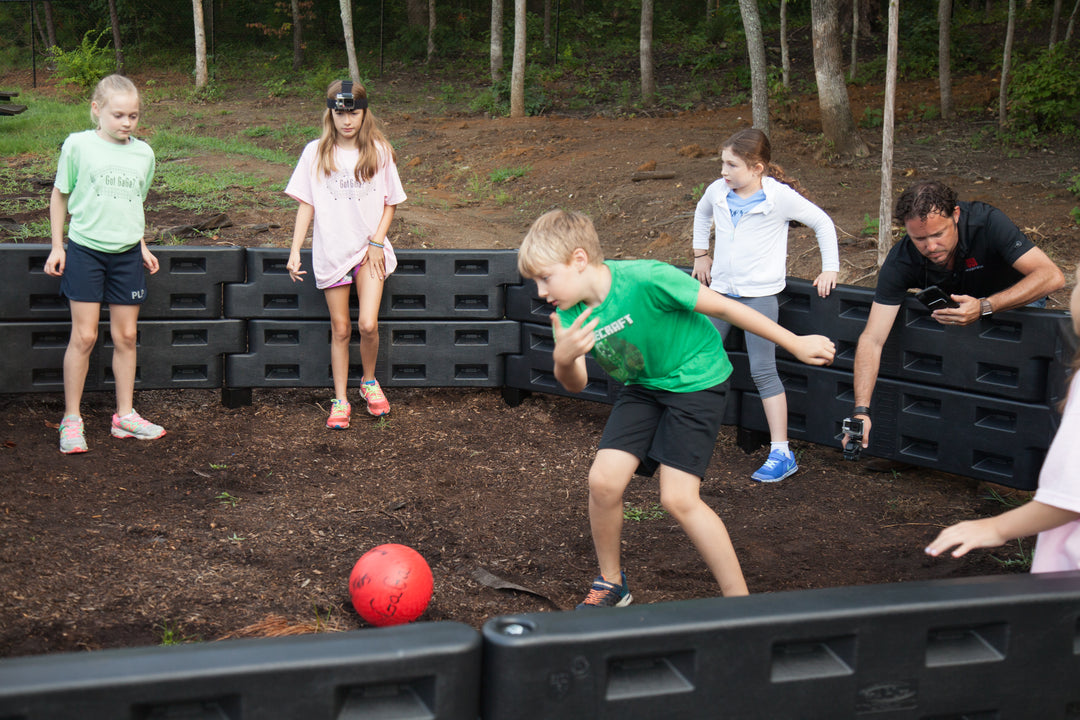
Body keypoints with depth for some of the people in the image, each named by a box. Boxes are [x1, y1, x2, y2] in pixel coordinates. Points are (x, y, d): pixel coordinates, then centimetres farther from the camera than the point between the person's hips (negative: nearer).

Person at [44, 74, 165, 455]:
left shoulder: (143, 153, 4)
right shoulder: (78, 145, -7)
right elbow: (60, 195, 2)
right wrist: (57, 246, 0)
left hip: (127, 254, 4)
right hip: (85, 251, -3)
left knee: (126, 335, 8)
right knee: (84, 336, -3)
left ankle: (125, 416, 20)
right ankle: (72, 420, 10)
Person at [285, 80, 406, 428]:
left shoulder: (379, 151, 0)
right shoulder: (315, 152, 0)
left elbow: (389, 203, 5)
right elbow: (306, 204, 3)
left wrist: (377, 242, -7)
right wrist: (294, 252, -3)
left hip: (369, 249, -1)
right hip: (331, 251, 1)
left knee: (368, 324, -13)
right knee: (340, 329, 5)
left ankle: (369, 381, 15)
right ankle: (340, 401, 16)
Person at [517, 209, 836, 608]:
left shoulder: (645, 280, -30)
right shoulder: (570, 312, -11)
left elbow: (722, 307, -21)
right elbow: (576, 384, -7)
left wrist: (795, 344, -13)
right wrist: (563, 359, -33)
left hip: (696, 379, -6)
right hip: (644, 385, 6)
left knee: (678, 497, -15)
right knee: (603, 479, -9)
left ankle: (740, 602, -1)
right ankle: (611, 583, 15)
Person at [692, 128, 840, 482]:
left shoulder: (780, 196, -12)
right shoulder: (717, 191, 2)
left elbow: (823, 223, 0)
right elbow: (702, 213, 27)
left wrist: (830, 269, 0)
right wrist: (700, 253, 23)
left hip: (760, 293, -5)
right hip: (721, 289, 5)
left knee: (763, 372, -7)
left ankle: (782, 454, -1)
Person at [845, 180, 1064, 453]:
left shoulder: (987, 222, -35)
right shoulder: (900, 262, -29)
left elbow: (1051, 276, -40)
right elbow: (872, 339, -32)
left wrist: (984, 307, -52)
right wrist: (861, 410, -44)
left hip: (1017, 299, -2)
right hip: (951, 305, 3)